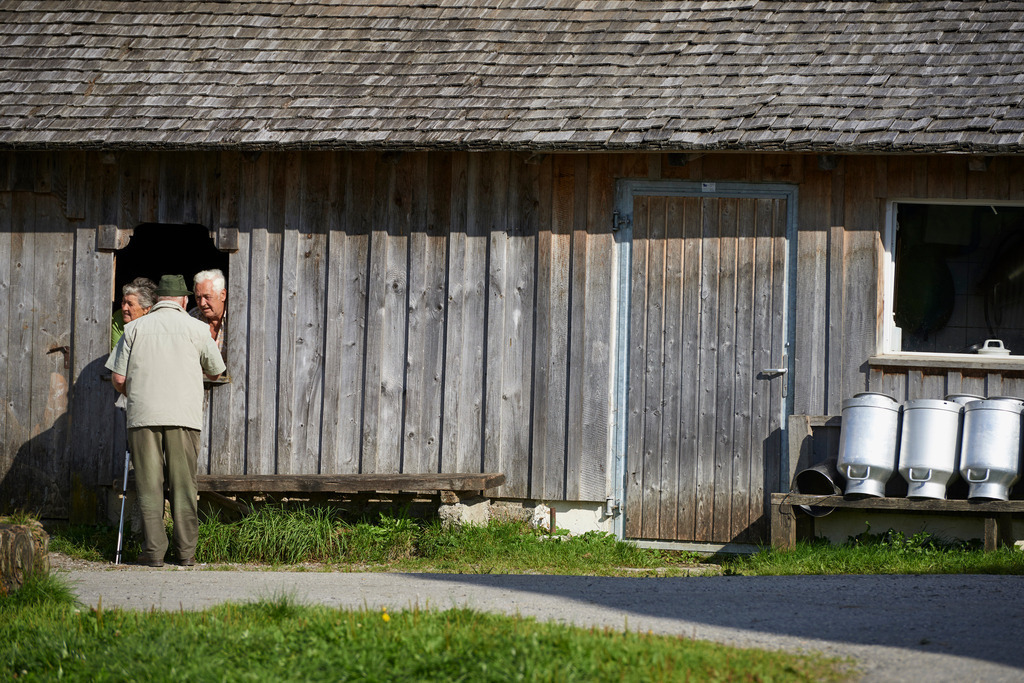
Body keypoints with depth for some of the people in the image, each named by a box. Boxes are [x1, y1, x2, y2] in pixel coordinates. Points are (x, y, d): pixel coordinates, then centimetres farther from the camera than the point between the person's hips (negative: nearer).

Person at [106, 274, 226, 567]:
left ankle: (154, 551, 0)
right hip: (184, 416, 0)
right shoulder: (197, 329, 5)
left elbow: (118, 378, 5)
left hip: (143, 414, 0)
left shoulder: (135, 328, 7)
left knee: (149, 486, 3)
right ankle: (186, 551, 5)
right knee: (183, 485, 5)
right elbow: (216, 372, 18)